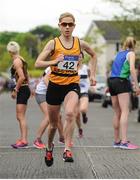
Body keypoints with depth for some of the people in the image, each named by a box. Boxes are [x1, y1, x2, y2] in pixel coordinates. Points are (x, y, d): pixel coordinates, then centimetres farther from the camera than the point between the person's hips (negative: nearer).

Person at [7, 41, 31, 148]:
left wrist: (15, 90, -14)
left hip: (22, 90, -10)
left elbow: (22, 77, -22)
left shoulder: (16, 61, -13)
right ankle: (22, 139, 19)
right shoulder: (21, 60, 15)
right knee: (20, 117, 15)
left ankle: (24, 140, -17)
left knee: (21, 116, -12)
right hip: (25, 89, 10)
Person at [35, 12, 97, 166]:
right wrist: (54, 62, -26)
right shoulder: (53, 43, -5)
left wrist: (92, 74, 16)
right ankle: (49, 147, 40)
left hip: (72, 85, 0)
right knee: (53, 123, 11)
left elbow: (93, 56, 23)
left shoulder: (80, 43, 2)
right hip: (55, 85, 0)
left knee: (70, 113, -30)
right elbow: (37, 63, -11)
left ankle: (67, 150, -28)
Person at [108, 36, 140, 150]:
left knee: (117, 113, 12)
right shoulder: (131, 53, 2)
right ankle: (124, 141, -25)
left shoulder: (119, 53, 21)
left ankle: (117, 141, 15)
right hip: (122, 81, -7)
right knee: (125, 111, -14)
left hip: (112, 81, 7)